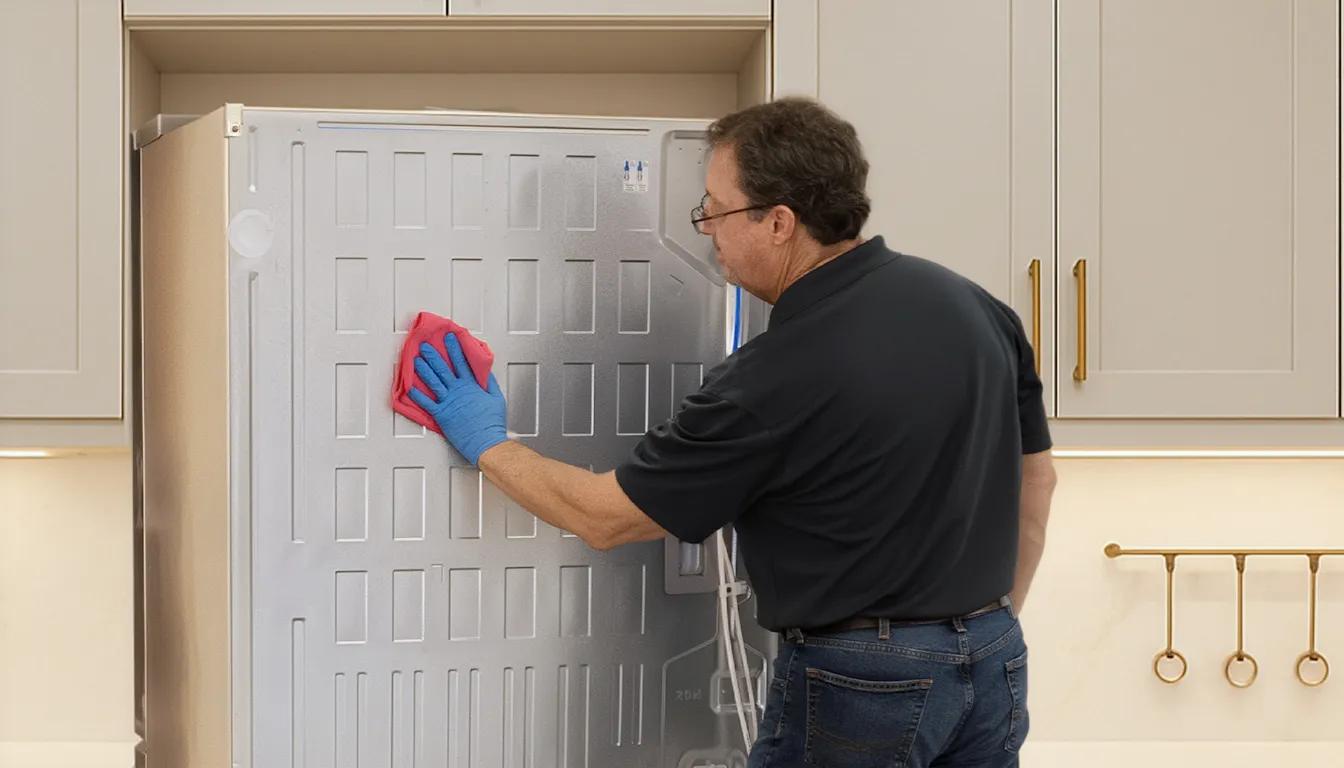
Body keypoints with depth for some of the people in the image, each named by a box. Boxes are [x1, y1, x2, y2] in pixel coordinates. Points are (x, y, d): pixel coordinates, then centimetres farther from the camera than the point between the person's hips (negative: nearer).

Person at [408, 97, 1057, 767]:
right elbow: (1034, 478, 9)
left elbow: (605, 518, -11)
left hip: (861, 686, -7)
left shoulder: (772, 383, -21)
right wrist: (989, 627, 18)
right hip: (994, 665, 7)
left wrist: (487, 445, 4)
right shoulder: (975, 304, -2)